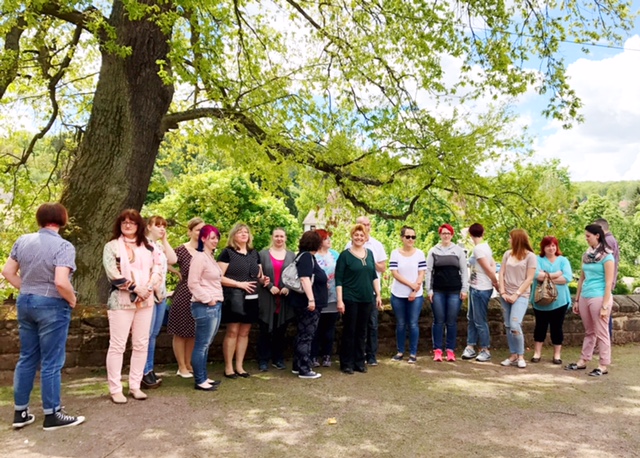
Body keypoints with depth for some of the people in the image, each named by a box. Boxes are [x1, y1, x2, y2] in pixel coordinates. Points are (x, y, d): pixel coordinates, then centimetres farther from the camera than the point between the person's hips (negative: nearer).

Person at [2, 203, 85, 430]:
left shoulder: (23, 240, 3)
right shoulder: (63, 246, -18)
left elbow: (7, 271, 7)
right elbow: (61, 282, -27)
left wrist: (26, 289, 13)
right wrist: (72, 300, -10)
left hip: (25, 302, 7)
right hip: (52, 306, -7)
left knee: (27, 358, 17)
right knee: (51, 363, 3)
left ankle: (20, 412, 25)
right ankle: (52, 415, 13)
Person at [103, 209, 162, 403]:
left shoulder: (148, 247, 12)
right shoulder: (112, 246, 0)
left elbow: (158, 269, 5)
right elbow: (113, 273, -10)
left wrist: (148, 287, -12)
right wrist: (135, 288, -15)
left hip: (146, 300, 4)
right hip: (121, 300, -4)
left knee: (141, 344, 8)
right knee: (117, 345, -1)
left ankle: (135, 385, 18)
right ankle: (115, 389, 7)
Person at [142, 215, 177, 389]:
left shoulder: (161, 246, 18)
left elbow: (173, 259, 3)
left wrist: (165, 240, 5)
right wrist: (153, 287, -14)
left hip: (161, 293, 8)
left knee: (154, 334, 11)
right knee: (147, 334, -6)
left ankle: (150, 369, 17)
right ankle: (145, 371, 1)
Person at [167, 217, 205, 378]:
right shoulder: (182, 250, -10)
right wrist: (177, 273, -4)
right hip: (184, 295, -5)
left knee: (193, 333, 13)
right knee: (181, 332, 6)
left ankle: (188, 365, 26)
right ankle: (181, 367, 16)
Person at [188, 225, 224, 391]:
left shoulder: (211, 257, 16)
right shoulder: (200, 257, -12)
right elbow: (193, 283, -17)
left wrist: (215, 300, 11)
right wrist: (208, 300, -15)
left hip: (215, 305, 9)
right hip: (205, 306, -9)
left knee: (206, 344, 14)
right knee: (201, 344, -2)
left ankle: (204, 377, 22)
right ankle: (199, 381, 5)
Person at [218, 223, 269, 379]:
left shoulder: (254, 253, 14)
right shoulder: (227, 252, -4)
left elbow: (259, 275, 23)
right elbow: (219, 277, -11)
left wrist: (263, 280, -1)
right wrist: (239, 284, -18)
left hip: (251, 299, 6)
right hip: (234, 298, -6)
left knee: (244, 332, 10)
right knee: (232, 331, -4)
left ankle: (239, 366, 19)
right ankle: (228, 367, 7)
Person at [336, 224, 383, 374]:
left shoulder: (369, 253, 9)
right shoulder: (345, 255, -6)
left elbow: (374, 276, 14)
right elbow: (338, 280, -8)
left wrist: (378, 295, 9)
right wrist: (340, 300, -14)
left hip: (367, 299, 4)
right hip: (350, 299, -4)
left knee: (361, 331, 11)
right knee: (349, 331, 3)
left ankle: (359, 362, 21)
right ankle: (346, 363, 13)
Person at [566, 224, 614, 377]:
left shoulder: (606, 256, -9)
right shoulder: (587, 255, 10)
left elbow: (609, 282, -12)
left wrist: (605, 305, -15)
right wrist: (576, 300, 15)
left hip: (598, 297, -6)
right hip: (585, 297, 7)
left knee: (601, 333, 2)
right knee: (589, 332, 16)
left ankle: (603, 365, 11)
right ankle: (583, 361, 23)